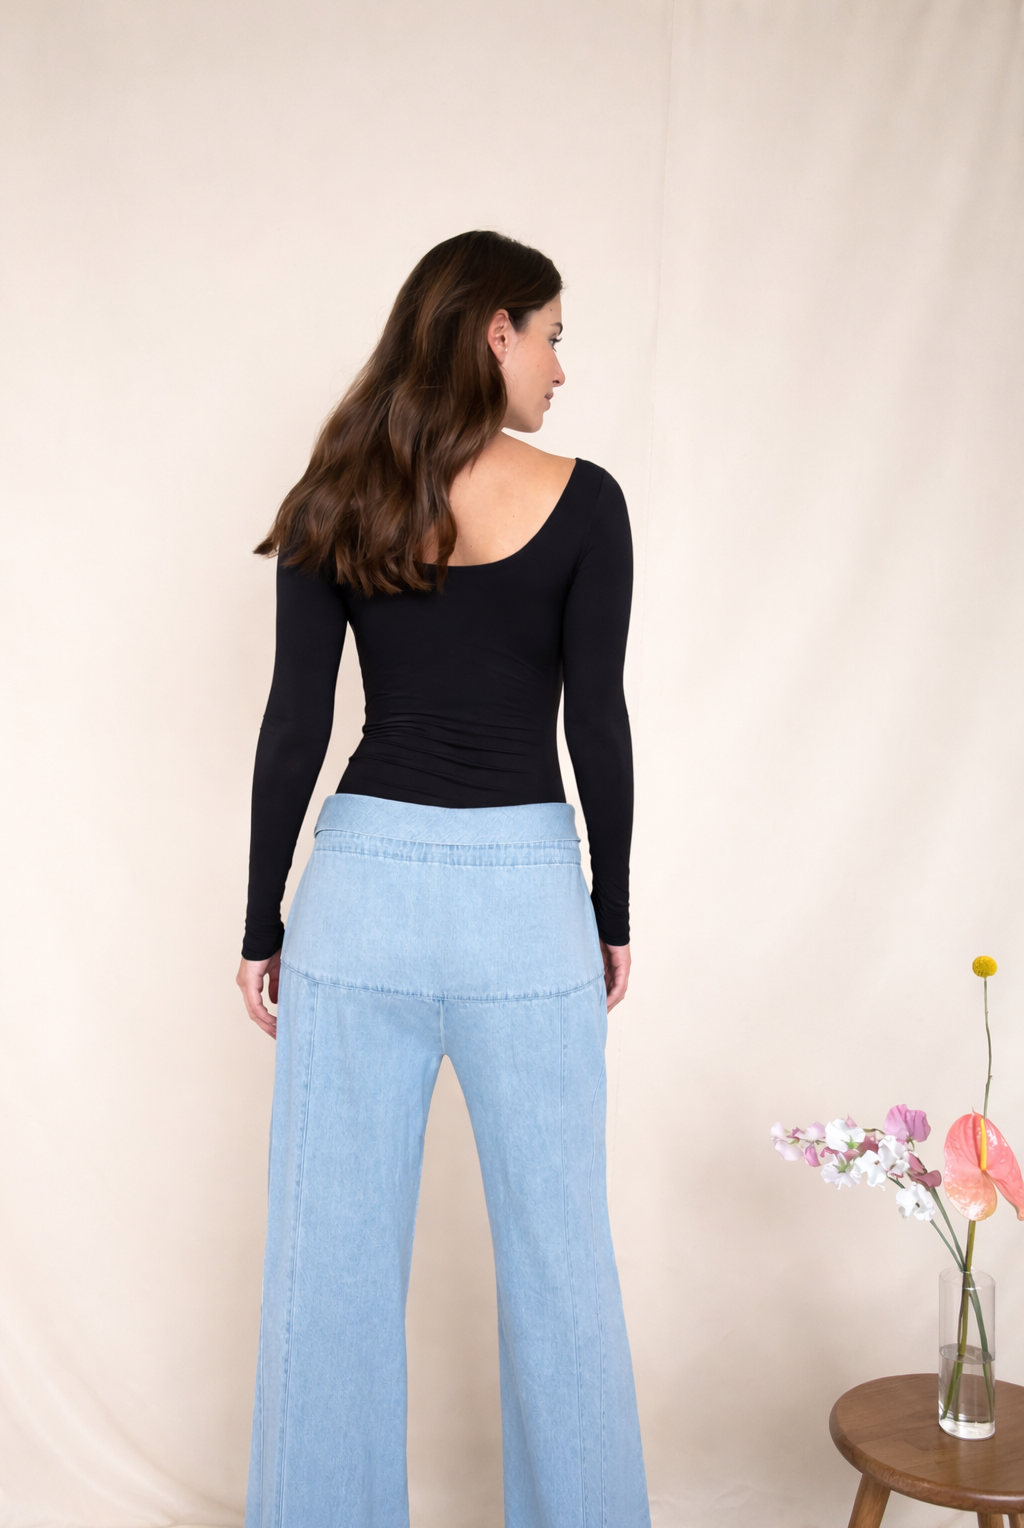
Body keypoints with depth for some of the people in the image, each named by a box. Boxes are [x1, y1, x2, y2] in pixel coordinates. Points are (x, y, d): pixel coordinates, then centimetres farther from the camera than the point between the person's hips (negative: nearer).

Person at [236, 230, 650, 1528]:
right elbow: (598, 728, -6)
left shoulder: (338, 501, 0)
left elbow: (294, 727, -1)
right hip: (523, 889, -2)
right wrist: (614, 917, 5)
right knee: (555, 1247, 13)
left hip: (365, 883, 2)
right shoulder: (579, 502, -6)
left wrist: (261, 923, 6)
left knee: (333, 1250, 11)